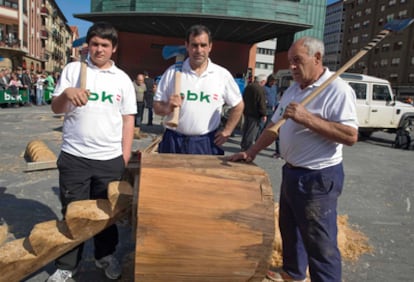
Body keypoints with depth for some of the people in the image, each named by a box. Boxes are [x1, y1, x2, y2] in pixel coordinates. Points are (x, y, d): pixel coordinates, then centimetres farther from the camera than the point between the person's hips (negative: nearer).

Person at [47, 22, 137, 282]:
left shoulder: (122, 79, 5)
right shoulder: (72, 69, 4)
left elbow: (128, 119, 6)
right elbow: (56, 109, 2)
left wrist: (125, 155, 0)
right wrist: (66, 93, -20)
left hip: (110, 159, 1)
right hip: (74, 157, 0)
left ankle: (106, 256, 35)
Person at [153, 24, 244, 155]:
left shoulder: (222, 75, 0)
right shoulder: (172, 72, 1)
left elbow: (238, 105, 11)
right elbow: (157, 107, 3)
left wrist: (227, 131, 5)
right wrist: (167, 108, -18)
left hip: (206, 143, 0)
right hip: (173, 141, 1)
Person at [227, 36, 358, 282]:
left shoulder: (337, 89, -18)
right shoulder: (293, 90, 9)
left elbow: (350, 136, -27)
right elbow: (275, 125, 15)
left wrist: (307, 117, -31)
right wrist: (252, 152, 10)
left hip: (319, 177, -9)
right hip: (292, 172, 9)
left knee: (320, 244, 0)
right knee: (289, 228, 24)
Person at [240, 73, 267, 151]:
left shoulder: (248, 87, 10)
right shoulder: (260, 89, -18)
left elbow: (243, 99, 18)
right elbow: (262, 103, -20)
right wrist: (264, 115, -13)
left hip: (246, 112, 9)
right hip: (255, 114, -9)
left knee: (245, 129, 18)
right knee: (252, 132, -1)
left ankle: (243, 145, 27)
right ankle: (246, 147, 1)